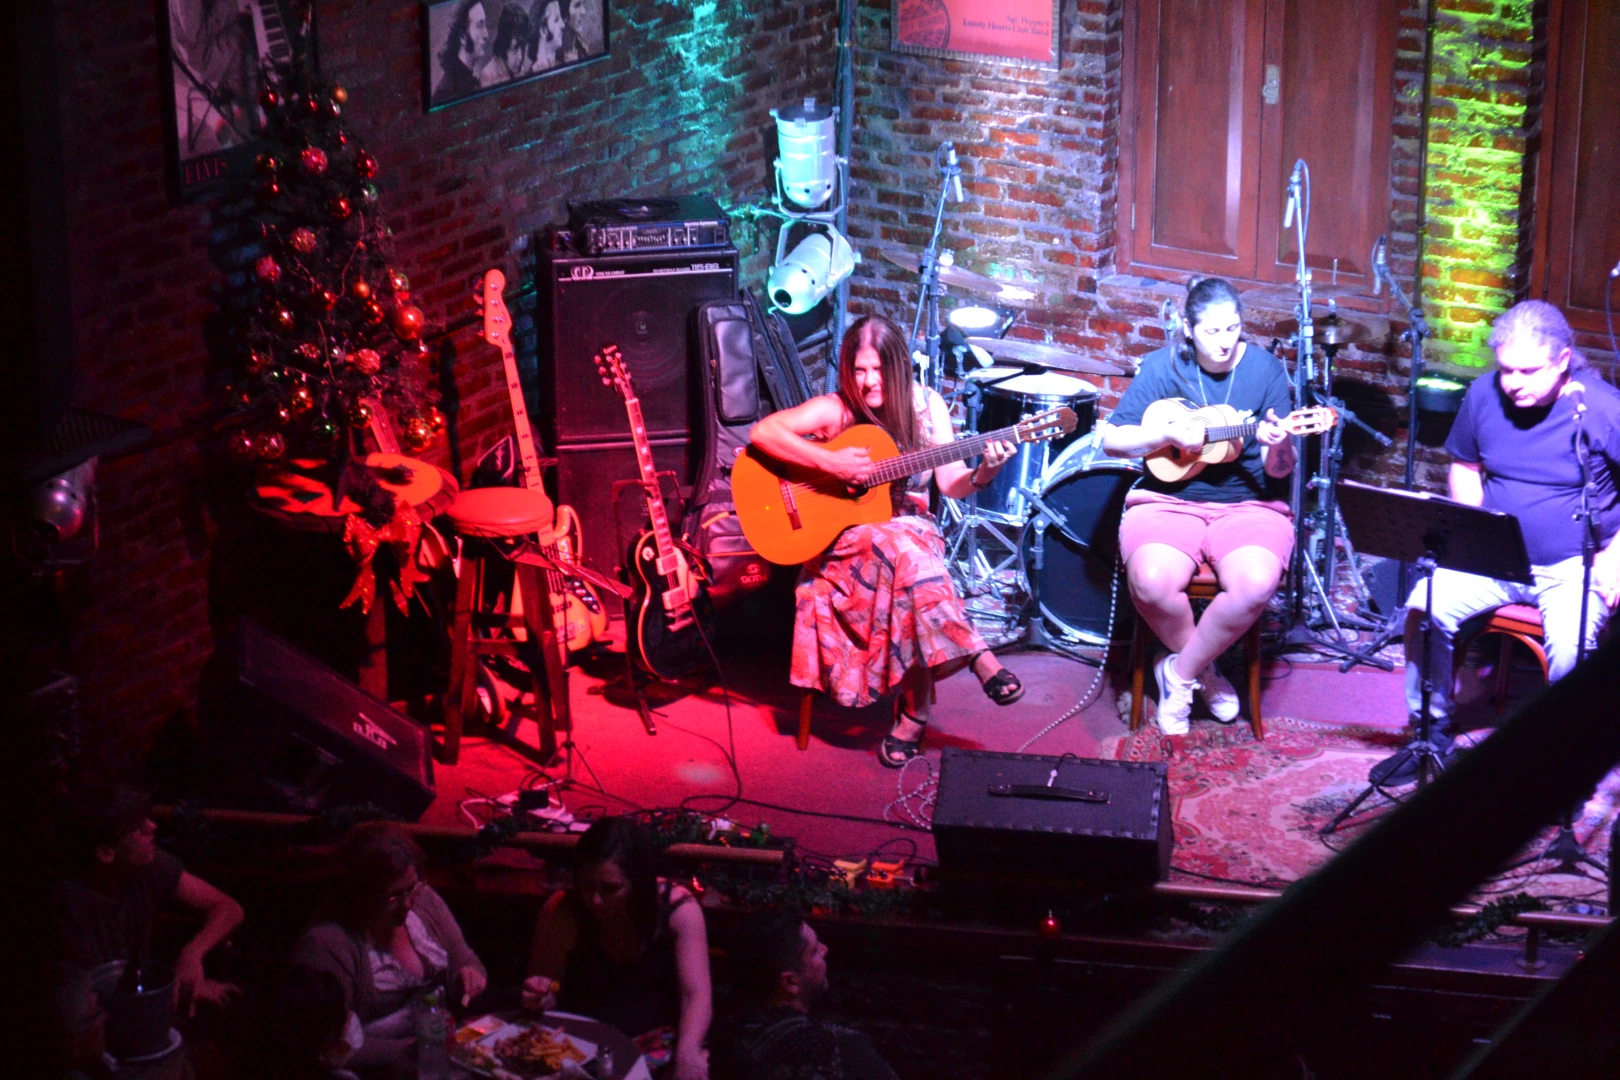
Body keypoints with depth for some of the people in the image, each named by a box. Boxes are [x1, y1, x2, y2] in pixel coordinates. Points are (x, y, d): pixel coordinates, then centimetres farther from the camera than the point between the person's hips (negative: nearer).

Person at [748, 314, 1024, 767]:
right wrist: (830, 462, -27)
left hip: (913, 529, 2)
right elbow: (762, 431, -19)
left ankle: (914, 712, -25)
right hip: (845, 538, -2)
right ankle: (978, 658, -33)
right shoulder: (836, 410, -7)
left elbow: (951, 484, 1)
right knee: (904, 551, -36)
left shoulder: (926, 406, 2)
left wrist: (983, 473, -21)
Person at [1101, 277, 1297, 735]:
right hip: (1169, 501, 0)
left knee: (1256, 585, -32)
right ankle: (1205, 670, -1)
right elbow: (1111, 440, 0)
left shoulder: (1266, 369, 1)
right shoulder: (1164, 367, 1)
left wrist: (1279, 446, -25)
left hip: (1249, 505, 0)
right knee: (1152, 581, -32)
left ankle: (1180, 672, -7)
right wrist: (1169, 433, -15)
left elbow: (1280, 471, -1)